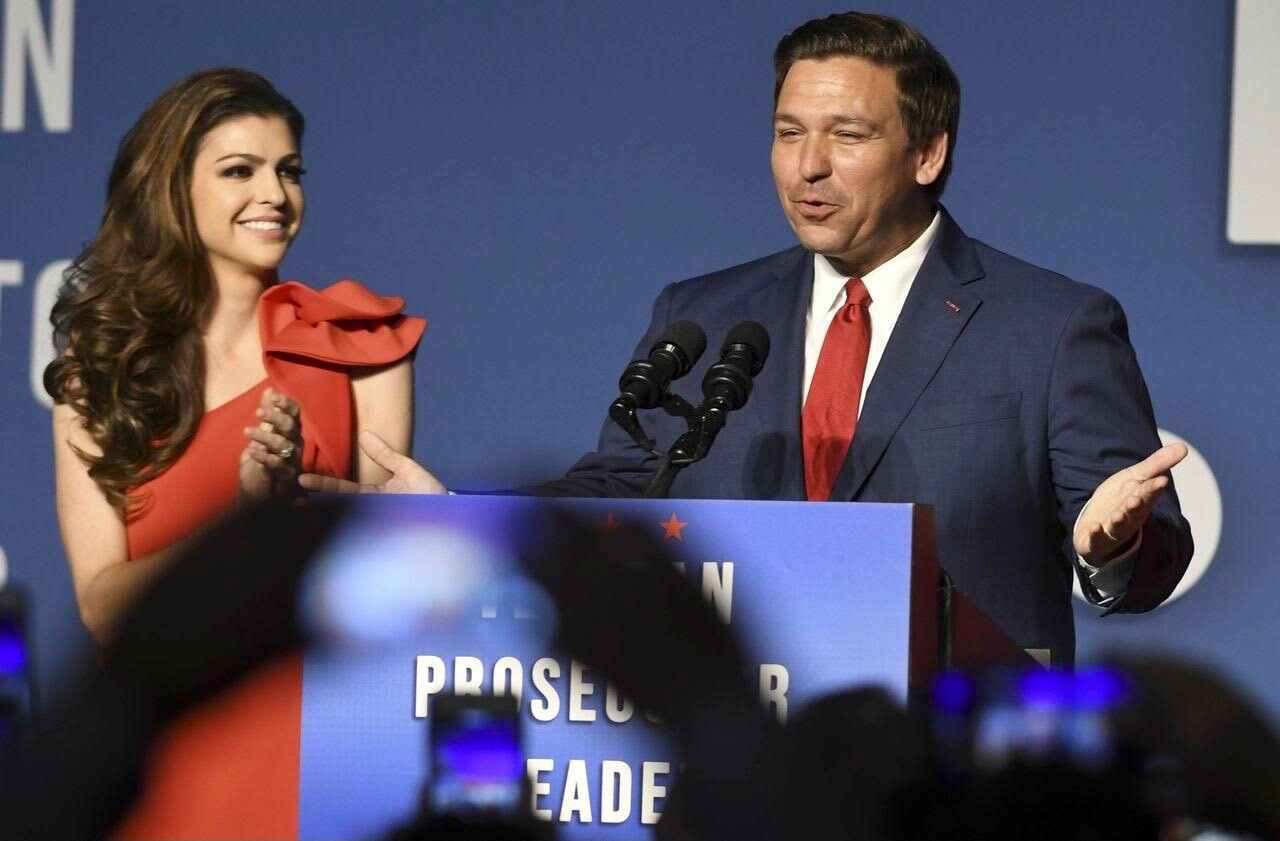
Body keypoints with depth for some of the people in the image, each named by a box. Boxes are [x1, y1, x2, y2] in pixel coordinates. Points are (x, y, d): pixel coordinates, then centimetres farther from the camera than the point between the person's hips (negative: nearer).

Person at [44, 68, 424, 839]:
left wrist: (295, 495, -21)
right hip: (163, 741, 1)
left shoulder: (353, 340, 6)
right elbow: (102, 605, -3)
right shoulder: (98, 374, 6)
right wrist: (237, 515, -18)